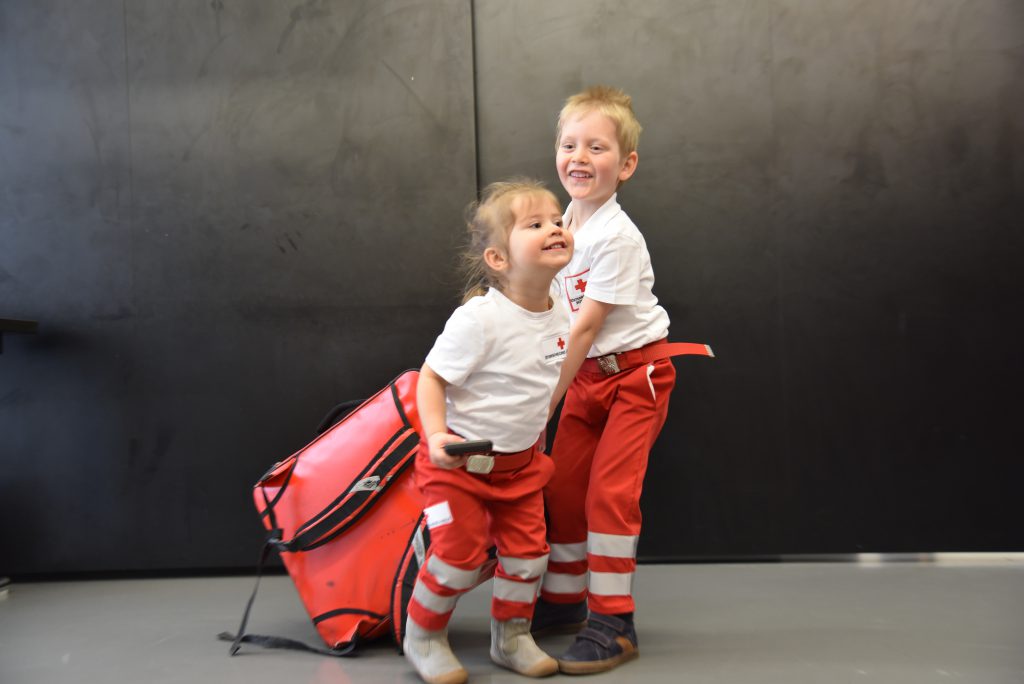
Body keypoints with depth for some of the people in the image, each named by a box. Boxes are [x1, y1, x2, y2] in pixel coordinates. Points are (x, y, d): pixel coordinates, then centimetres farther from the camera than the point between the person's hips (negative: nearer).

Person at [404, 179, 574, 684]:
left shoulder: (561, 316, -3)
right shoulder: (478, 319, -25)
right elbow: (431, 378, -19)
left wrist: (533, 432, 12)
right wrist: (436, 436, -30)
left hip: (521, 460, 6)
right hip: (459, 459, -6)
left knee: (527, 552, 8)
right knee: (460, 556, -2)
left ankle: (511, 638, 30)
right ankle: (422, 638, 24)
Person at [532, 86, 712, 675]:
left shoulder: (618, 237, -21)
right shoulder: (566, 223, 4)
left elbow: (587, 325, -21)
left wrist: (547, 400, -18)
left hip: (637, 371, -8)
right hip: (588, 373, 8)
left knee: (609, 492, -10)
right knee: (562, 484, 9)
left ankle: (614, 622, 2)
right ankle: (564, 599, 27)